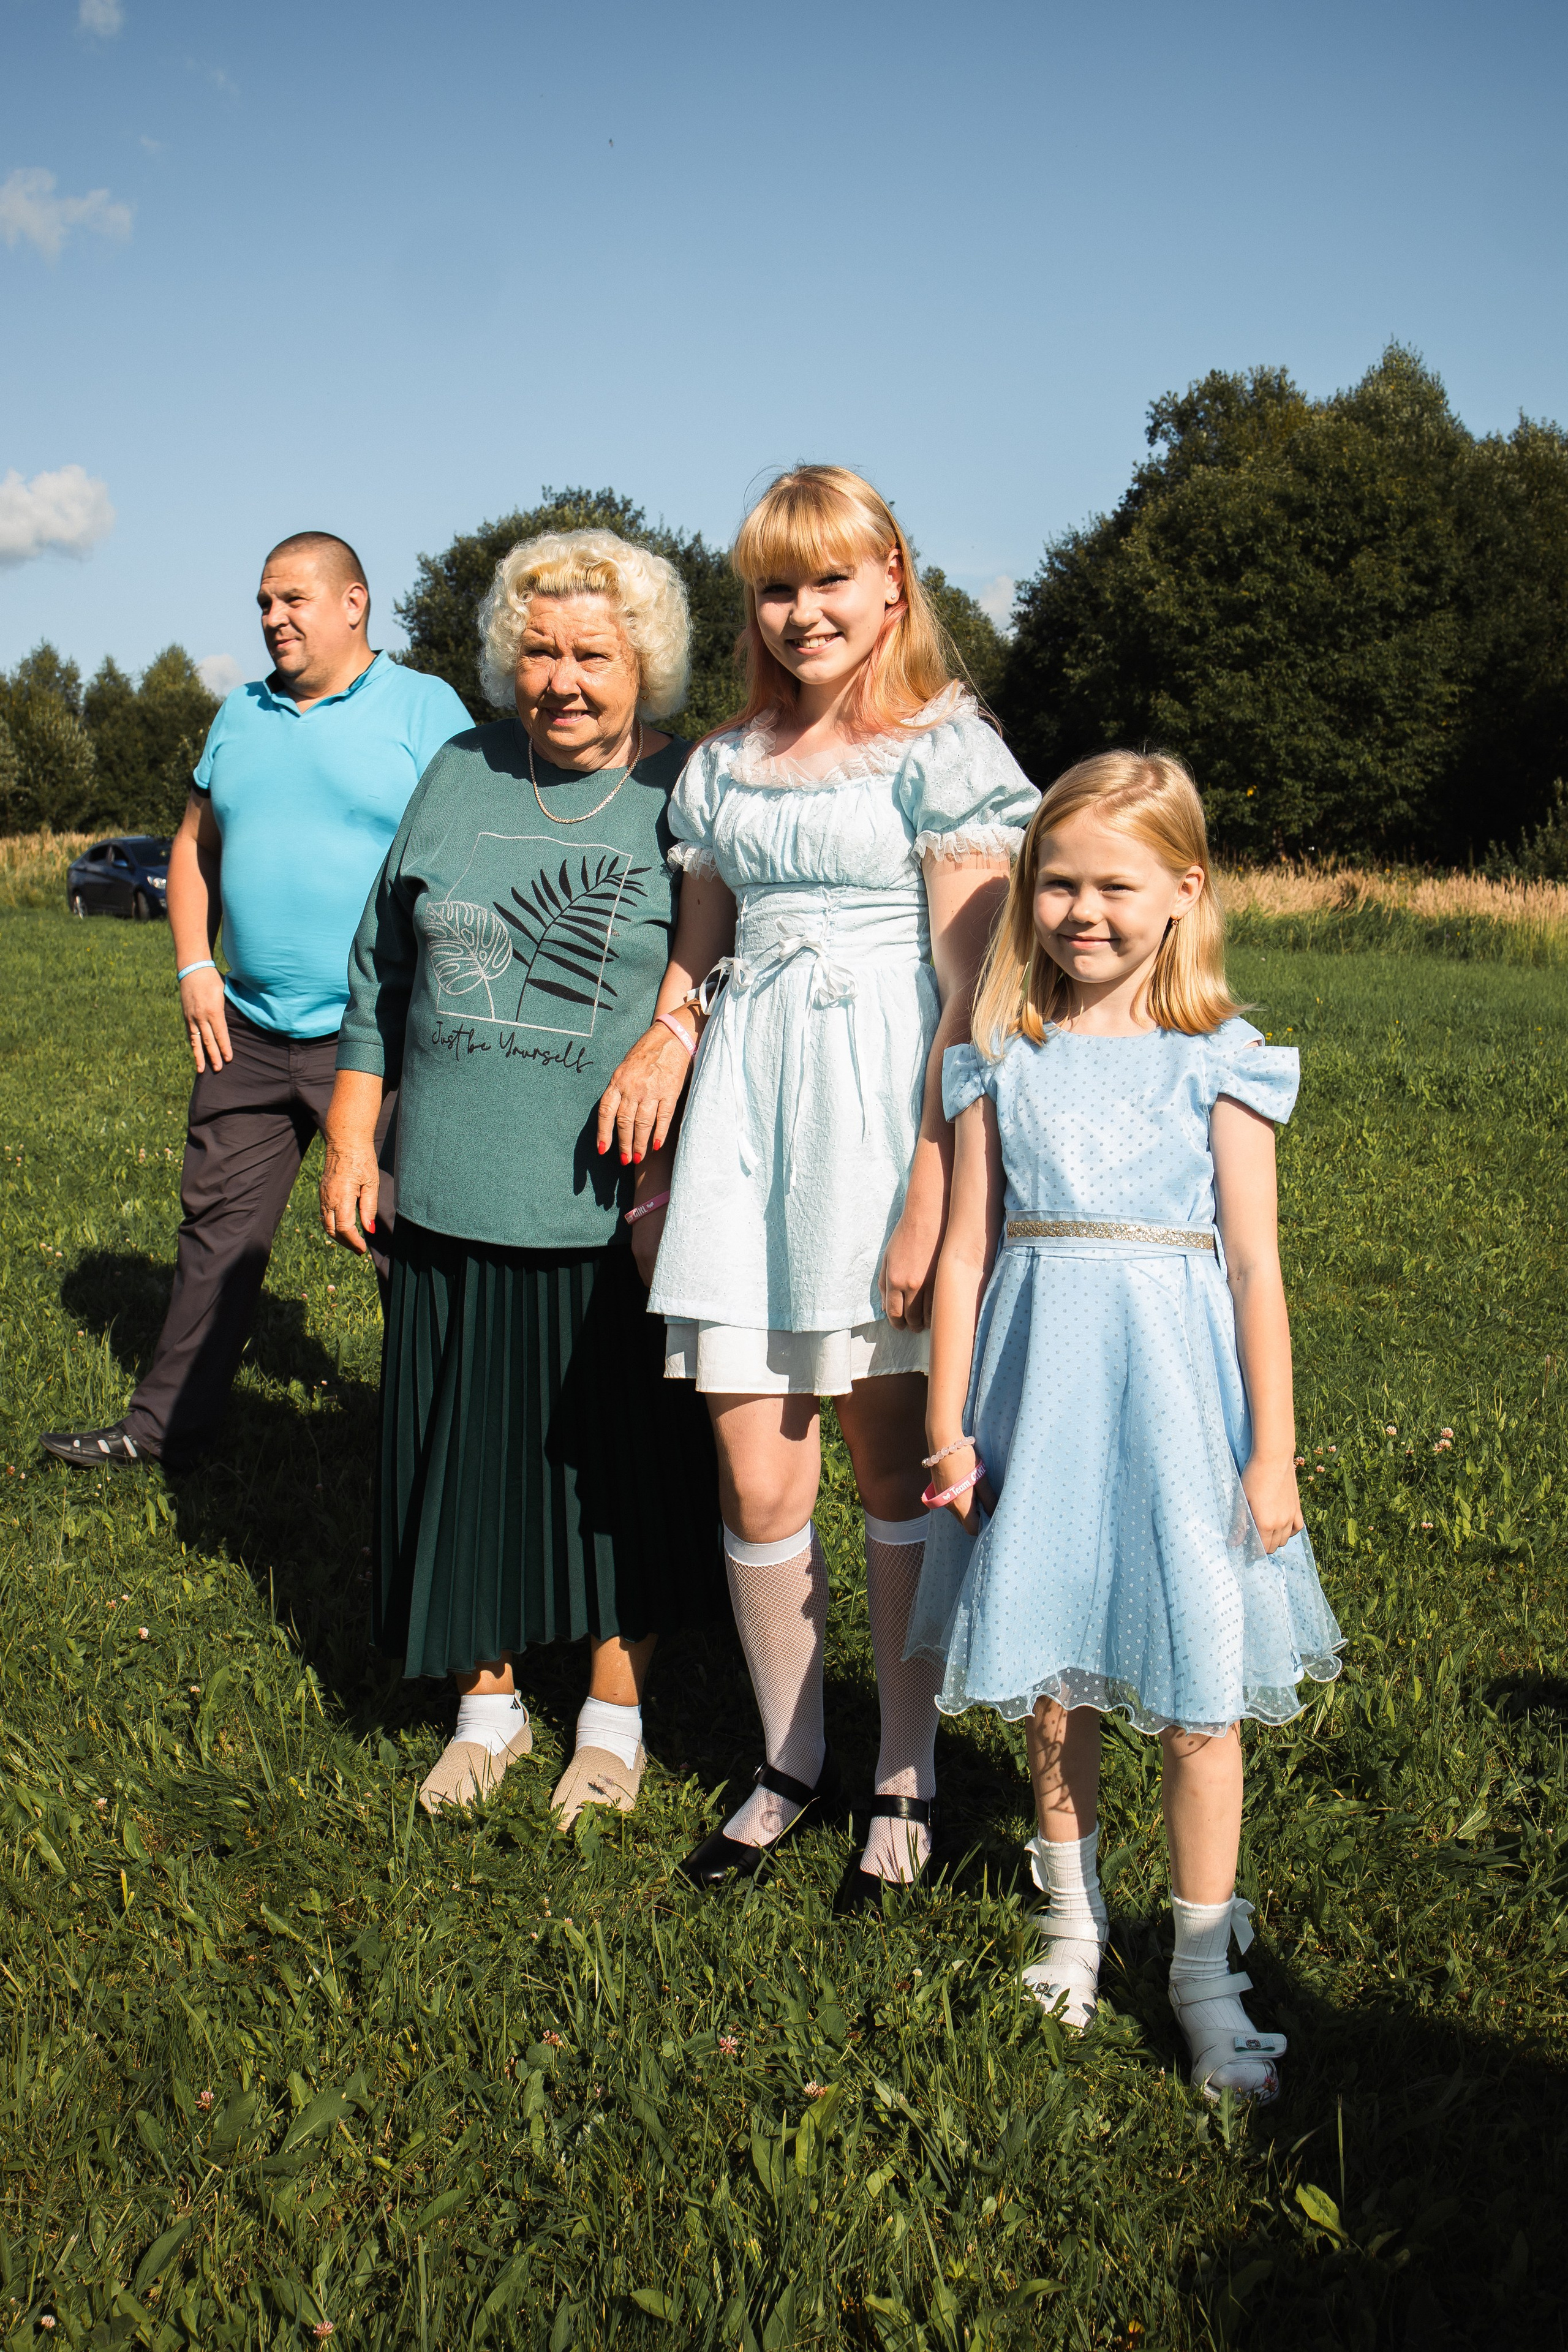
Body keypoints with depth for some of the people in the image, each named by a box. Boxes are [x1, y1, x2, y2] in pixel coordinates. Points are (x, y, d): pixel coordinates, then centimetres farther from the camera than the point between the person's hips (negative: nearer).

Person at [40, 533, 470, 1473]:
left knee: (409, 1244, -2)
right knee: (219, 1230, 12)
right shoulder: (241, 717, 15)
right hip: (248, 1032, 6)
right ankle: (167, 1426, 23)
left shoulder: (424, 707, -2)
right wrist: (195, 966, 7)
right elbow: (195, 844, 22)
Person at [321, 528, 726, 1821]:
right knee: (462, 1455, 11)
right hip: (456, 1200, 4)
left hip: (615, 1215, -3)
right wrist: (351, 1138, 12)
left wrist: (677, 1176, -11)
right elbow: (383, 971, 15)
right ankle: (489, 1703, 30)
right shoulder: (460, 776, 9)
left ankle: (615, 1716, 27)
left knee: (618, 1464, 8)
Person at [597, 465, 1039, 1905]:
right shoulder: (725, 765, 14)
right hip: (747, 1102, 5)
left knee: (895, 1464, 5)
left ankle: (907, 1776, 21)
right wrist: (664, 1042, 0)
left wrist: (930, 1195, -15)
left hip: (881, 1106, -4)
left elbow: (969, 990, -9)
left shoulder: (944, 749, -3)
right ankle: (790, 1760, 24)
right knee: (756, 1479, 4)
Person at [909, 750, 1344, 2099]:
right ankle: (1074, 1920, 33)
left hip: (1173, 1388, -2)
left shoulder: (1219, 1063, -1)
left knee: (1197, 1695, 1)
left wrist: (1274, 1453, -4)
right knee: (1050, 1680, 11)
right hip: (1037, 1383, 2)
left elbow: (1254, 1266, -2)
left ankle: (1204, 1966, 17)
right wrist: (949, 1427, 3)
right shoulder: (1005, 1061, 4)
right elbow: (967, 1248, 5)